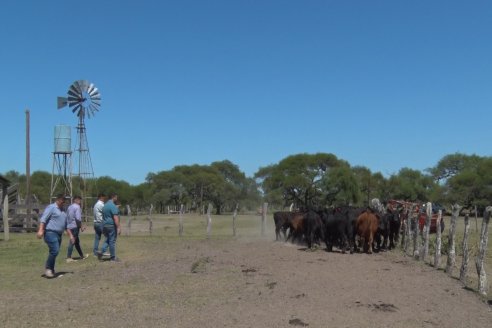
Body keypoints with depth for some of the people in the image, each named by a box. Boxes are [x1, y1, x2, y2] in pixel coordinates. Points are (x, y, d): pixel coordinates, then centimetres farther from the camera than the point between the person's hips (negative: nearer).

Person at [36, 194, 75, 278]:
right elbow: (43, 219, -13)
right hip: (51, 233, -8)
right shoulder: (51, 207, -2)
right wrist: (40, 230, -25)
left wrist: (70, 235, 23)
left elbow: (66, 225, 28)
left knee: (54, 252, 7)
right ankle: (48, 268, -8)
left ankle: (51, 271, 13)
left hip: (59, 235, 8)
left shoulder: (62, 211, 22)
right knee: (55, 251, -18)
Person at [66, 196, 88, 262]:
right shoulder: (77, 207, -11)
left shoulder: (70, 207, 16)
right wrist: (81, 227, -14)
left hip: (69, 226, 9)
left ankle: (82, 255, 26)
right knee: (73, 242, -7)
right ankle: (69, 258, -8)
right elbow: (78, 218, -19)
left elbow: (67, 217, 19)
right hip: (75, 226, -9)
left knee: (77, 241, 16)